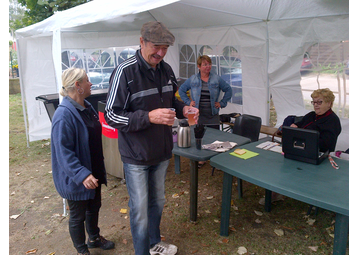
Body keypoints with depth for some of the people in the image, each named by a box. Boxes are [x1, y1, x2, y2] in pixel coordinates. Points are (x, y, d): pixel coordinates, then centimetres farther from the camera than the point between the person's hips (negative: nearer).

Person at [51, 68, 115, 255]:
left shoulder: (87, 108, 3)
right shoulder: (64, 115, -25)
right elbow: (63, 152, -27)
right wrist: (82, 174, -34)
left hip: (93, 172, 8)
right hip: (76, 178, -8)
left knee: (93, 207, 25)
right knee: (78, 215, 13)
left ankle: (94, 238, 48)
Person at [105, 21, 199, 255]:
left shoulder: (166, 69, 2)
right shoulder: (125, 71, -18)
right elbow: (112, 115, -18)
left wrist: (183, 109, -6)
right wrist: (149, 117, -29)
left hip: (161, 151, 6)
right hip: (137, 156, -6)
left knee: (157, 201, 22)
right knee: (140, 209, 8)